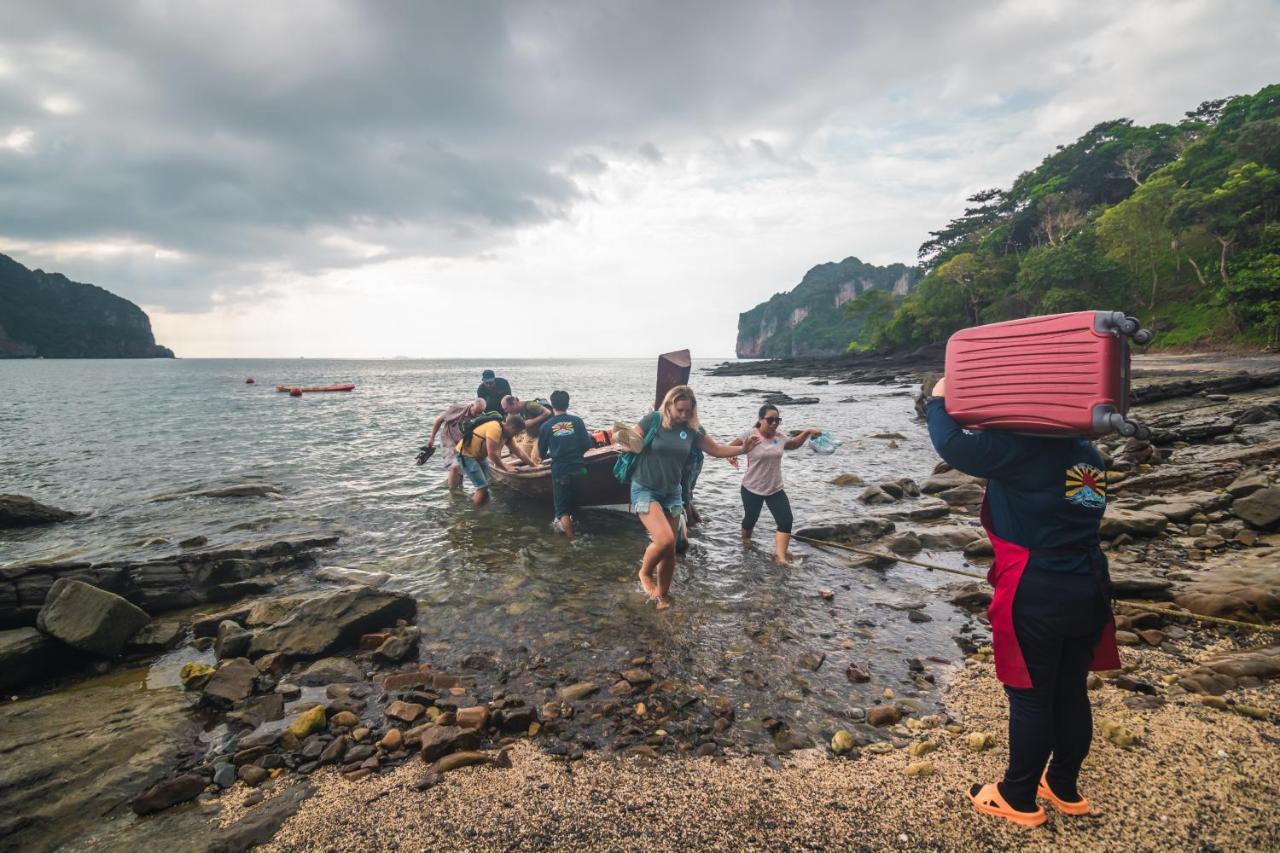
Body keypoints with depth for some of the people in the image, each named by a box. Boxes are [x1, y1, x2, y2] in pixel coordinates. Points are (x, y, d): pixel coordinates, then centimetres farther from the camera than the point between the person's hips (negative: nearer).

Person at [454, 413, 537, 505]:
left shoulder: (507, 433, 2)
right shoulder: (495, 429, -28)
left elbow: (517, 451, 11)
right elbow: (492, 454, -28)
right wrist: (506, 467, -15)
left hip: (479, 455, 10)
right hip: (465, 454, -10)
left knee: (485, 487, 10)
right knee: (483, 488, -14)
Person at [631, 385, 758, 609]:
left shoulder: (693, 429, -1)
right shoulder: (653, 420, -13)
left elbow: (716, 449, 7)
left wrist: (742, 449, -3)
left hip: (671, 493, 5)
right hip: (644, 490, -5)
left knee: (670, 551, 9)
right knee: (664, 539, -23)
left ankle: (662, 596, 30)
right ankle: (645, 572, 8)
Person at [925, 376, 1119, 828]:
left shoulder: (1023, 448, -16)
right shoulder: (1088, 457, 10)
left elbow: (954, 447, -20)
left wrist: (939, 402, -3)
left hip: (1037, 594, -8)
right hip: (1089, 589, 8)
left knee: (1030, 697, 5)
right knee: (1071, 691, 19)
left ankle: (1018, 798, 21)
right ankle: (1064, 786, 35)